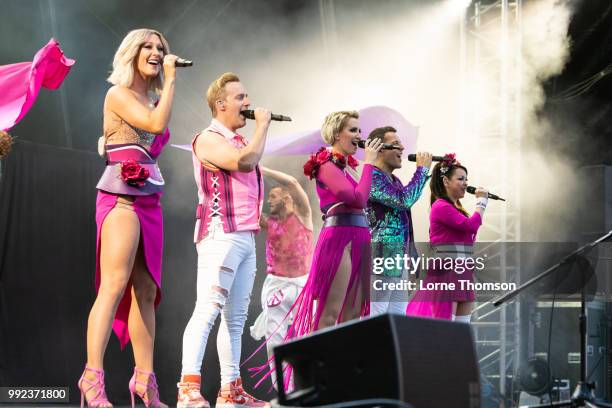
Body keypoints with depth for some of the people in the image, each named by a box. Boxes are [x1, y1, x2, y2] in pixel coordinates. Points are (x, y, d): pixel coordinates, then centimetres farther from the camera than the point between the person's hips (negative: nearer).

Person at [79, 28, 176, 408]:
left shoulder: (151, 101, 20)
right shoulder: (119, 94, -3)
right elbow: (156, 123, -17)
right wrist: (171, 79, -8)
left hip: (150, 202, 9)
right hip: (122, 198, -9)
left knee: (146, 292, 5)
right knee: (114, 287, -16)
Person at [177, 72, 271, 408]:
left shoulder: (239, 141, 22)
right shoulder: (208, 140, -6)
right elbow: (244, 162, -22)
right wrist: (262, 126, -11)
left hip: (246, 238, 9)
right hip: (221, 236, -9)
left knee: (236, 317, 7)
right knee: (208, 309, -17)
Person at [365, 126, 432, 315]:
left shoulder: (394, 180, 19)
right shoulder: (372, 177, -11)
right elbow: (404, 200, -20)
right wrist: (422, 169, -9)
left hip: (399, 261, 10)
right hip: (382, 258, -10)